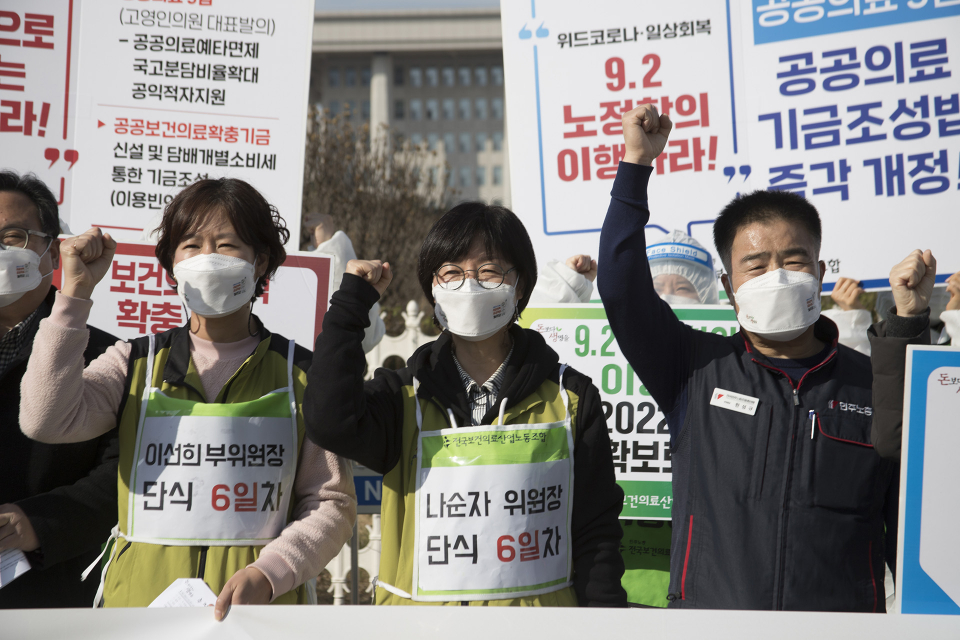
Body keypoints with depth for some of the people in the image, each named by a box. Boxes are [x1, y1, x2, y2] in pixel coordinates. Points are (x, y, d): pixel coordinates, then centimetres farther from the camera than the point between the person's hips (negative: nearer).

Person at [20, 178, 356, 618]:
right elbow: (46, 420, -12)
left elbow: (332, 503, 0)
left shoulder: (302, 373, 0)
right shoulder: (136, 363, 4)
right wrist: (75, 294, -13)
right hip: (139, 598, 1)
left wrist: (268, 572, -14)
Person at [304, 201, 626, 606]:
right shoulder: (405, 398, 0)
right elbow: (331, 423, -21)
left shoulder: (571, 398, 0)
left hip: (541, 602, 0)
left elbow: (596, 532, 3)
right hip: (420, 602, 0)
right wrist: (352, 302, -12)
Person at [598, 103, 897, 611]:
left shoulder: (875, 386, 4)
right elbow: (621, 288, -9)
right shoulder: (695, 371, 1)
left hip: (843, 608, 1)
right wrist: (636, 164, -11)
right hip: (709, 605, 0)